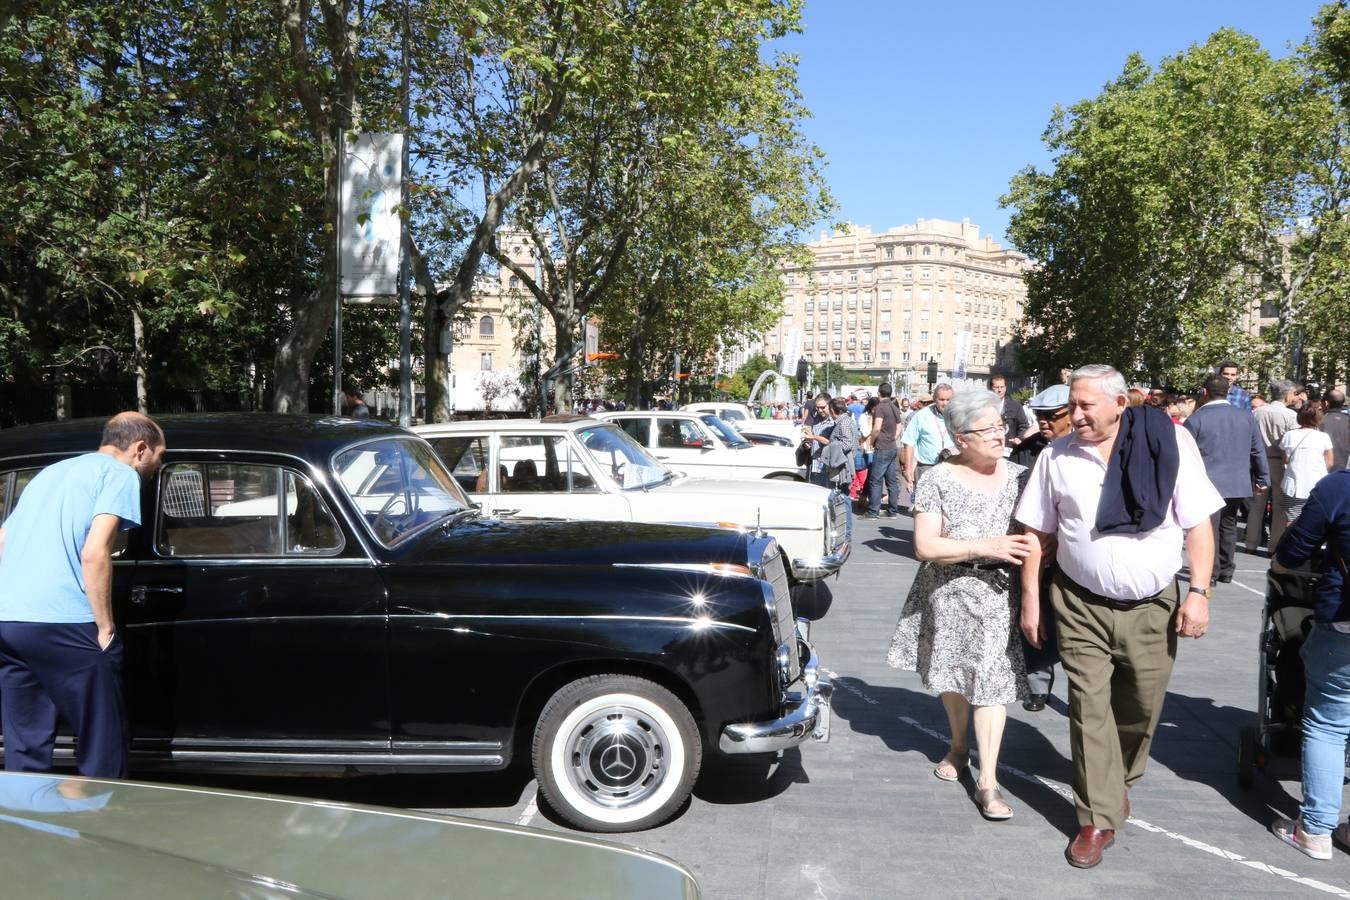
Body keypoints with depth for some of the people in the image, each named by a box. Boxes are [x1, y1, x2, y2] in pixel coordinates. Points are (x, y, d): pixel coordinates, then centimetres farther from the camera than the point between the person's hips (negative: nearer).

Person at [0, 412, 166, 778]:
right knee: (103, 750, 4)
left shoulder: (50, 471, 25)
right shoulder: (119, 473, 2)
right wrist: (106, 627, -7)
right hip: (62, 623, -8)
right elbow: (94, 552, -13)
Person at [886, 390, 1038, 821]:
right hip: (948, 593, 1)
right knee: (952, 672, 17)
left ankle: (988, 780, 2)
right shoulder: (937, 480, -9)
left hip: (999, 595, 0)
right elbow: (925, 546, -14)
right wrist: (986, 547, -22)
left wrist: (1033, 592, -12)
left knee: (991, 677, -6)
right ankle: (959, 746, 42)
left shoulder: (1019, 476, -3)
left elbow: (1035, 538, 2)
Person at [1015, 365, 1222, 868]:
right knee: (1090, 709, 1)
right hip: (1081, 606, 0)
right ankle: (1099, 817, 12)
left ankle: (1119, 781, 40)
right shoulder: (1057, 457, -2)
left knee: (1140, 708, 14)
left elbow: (1198, 524, -4)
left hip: (1151, 607, 0)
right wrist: (1030, 599, 3)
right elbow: (1038, 534, 4)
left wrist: (1199, 591, -10)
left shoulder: (1171, 444, -7)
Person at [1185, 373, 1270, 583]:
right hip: (1238, 484, 4)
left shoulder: (1196, 419, -9)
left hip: (1208, 483, -4)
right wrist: (1263, 479, 15)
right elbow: (1258, 451, 6)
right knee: (1229, 526, 15)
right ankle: (1226, 570, 21)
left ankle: (1210, 572, 4)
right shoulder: (1246, 416, 2)